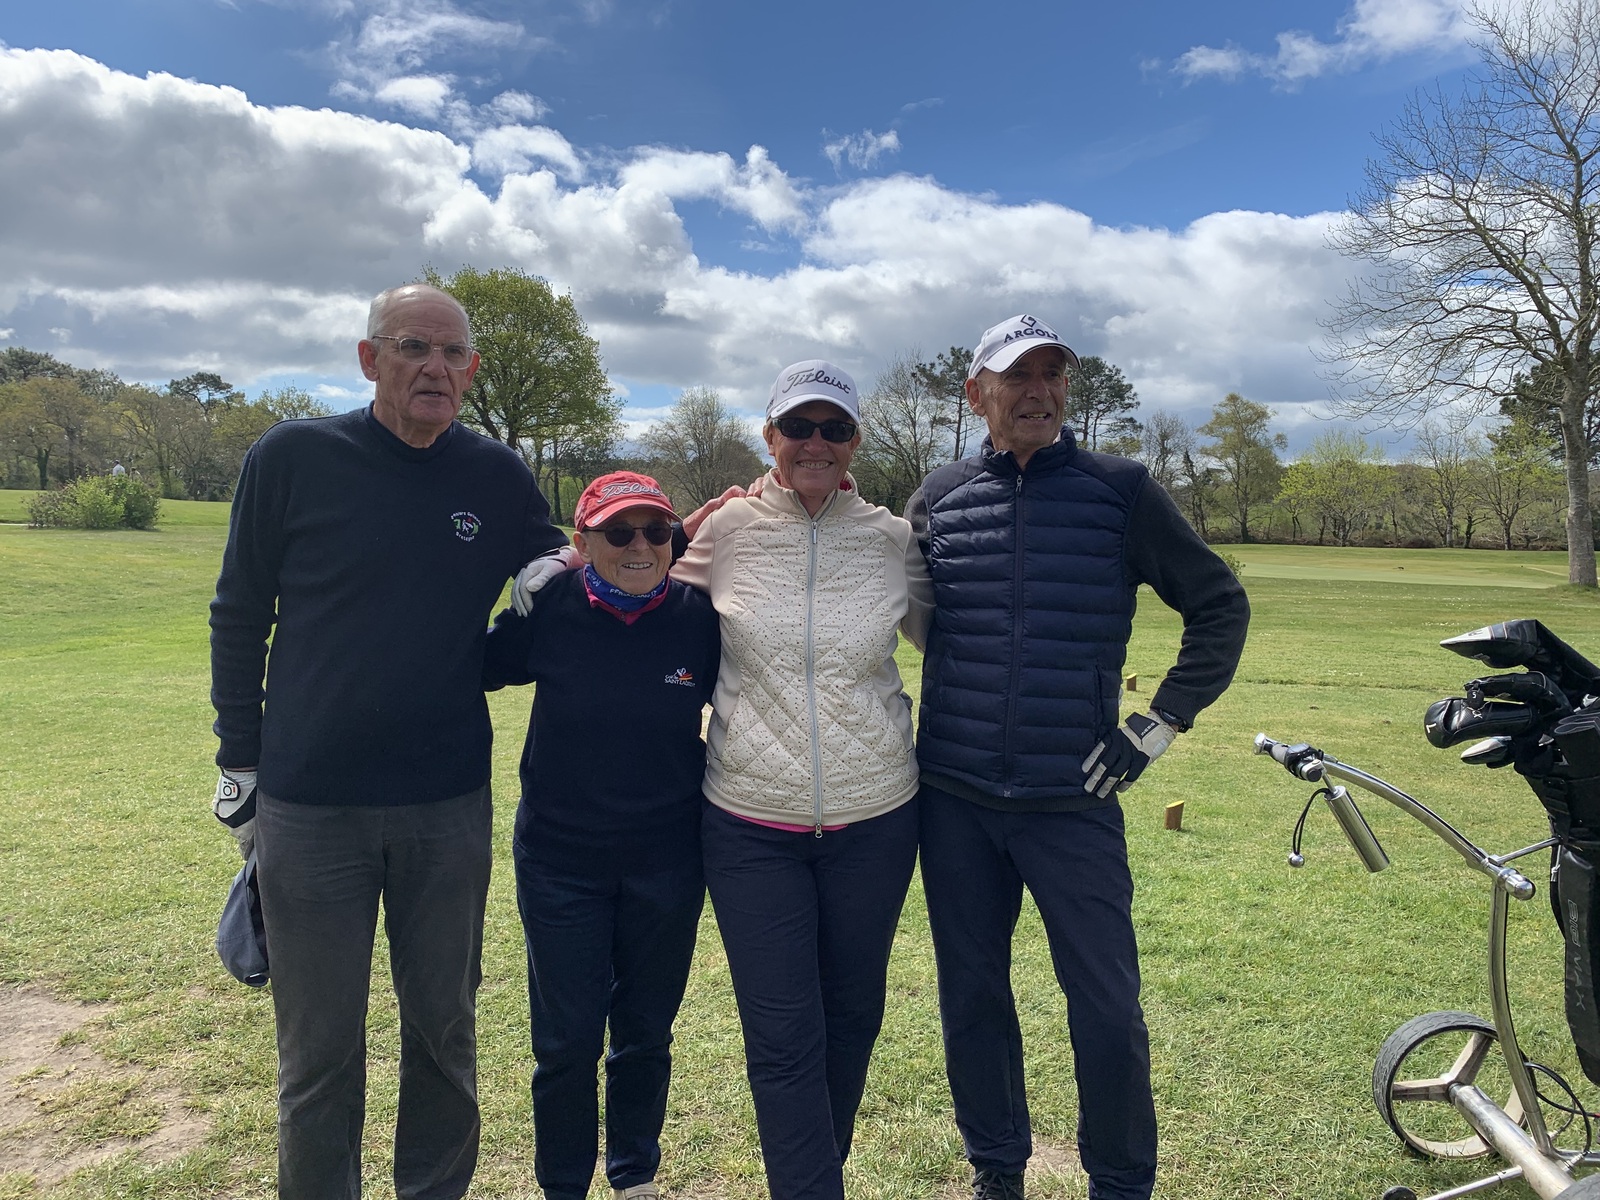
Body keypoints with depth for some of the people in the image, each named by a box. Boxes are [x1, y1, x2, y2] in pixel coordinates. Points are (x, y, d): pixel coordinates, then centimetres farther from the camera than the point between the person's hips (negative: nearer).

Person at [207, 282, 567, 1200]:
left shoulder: (500, 477, 0)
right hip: (309, 807, -1)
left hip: (450, 808, 2)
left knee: (445, 1030, 16)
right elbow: (240, 616, 3)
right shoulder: (293, 459, -5)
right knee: (320, 1052, 10)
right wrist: (241, 764, 3)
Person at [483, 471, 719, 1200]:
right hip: (561, 859, -1)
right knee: (567, 1041, 8)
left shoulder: (698, 616, -10)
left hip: (667, 864, 1)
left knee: (646, 1035, 17)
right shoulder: (547, 612, -12)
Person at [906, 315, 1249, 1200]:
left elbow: (1220, 606, 5)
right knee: (972, 1000, 14)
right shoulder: (939, 497, 4)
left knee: (1107, 1011, 5)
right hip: (954, 802, 2)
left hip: (1073, 800, -2)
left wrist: (1159, 726, -2)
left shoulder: (1118, 490, -1)